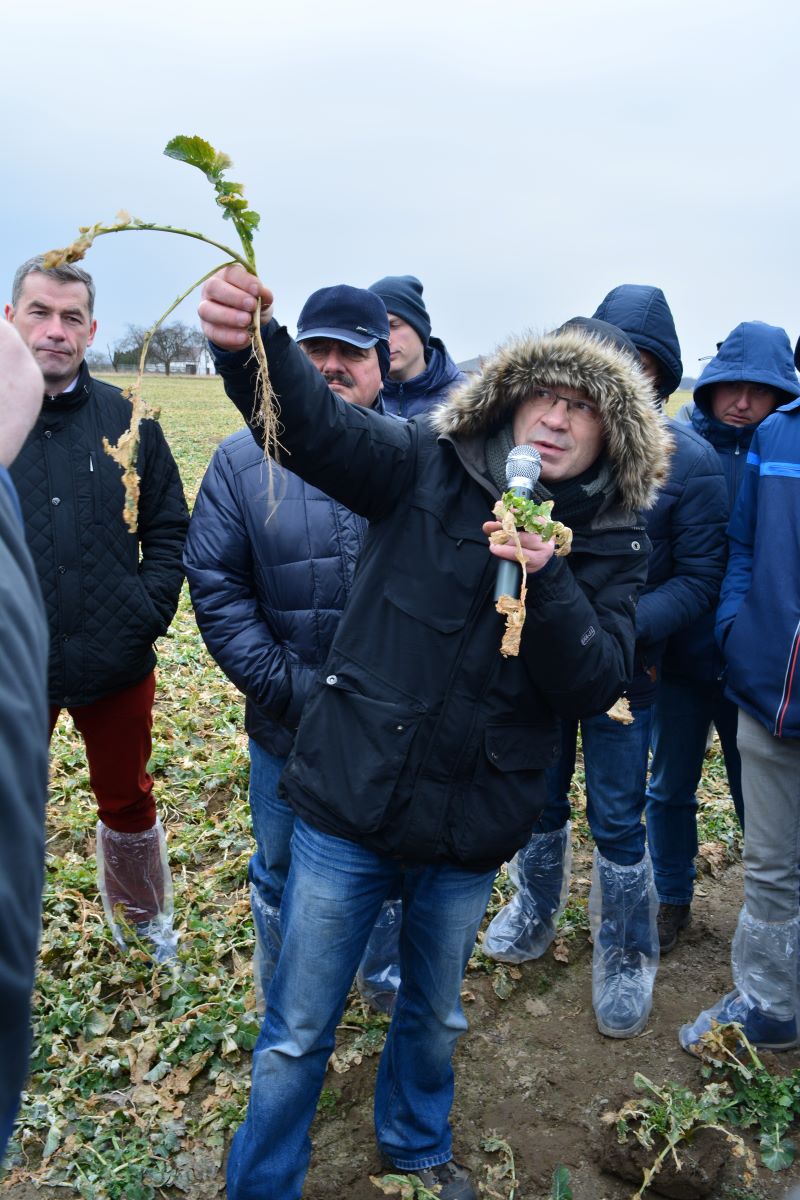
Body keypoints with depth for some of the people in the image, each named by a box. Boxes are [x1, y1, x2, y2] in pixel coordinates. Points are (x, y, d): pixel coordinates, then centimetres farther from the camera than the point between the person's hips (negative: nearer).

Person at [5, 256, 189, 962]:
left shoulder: (126, 419, 0)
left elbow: (171, 530, 4)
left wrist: (148, 616, -8)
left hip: (115, 665, 1)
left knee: (128, 801, 19)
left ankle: (143, 918, 44)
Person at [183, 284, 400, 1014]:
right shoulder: (244, 460, -4)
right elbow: (214, 583, -7)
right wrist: (285, 687, -13)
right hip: (289, 729, 1)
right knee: (283, 873, 21)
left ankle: (388, 979, 51)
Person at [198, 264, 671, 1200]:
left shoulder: (611, 544, -1)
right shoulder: (430, 470, -8)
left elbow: (596, 682, -12)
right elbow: (314, 421, -23)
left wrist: (545, 580, -29)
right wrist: (249, 342, -44)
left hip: (468, 833, 3)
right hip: (350, 803, -2)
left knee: (434, 1017, 27)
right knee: (297, 1036, 12)